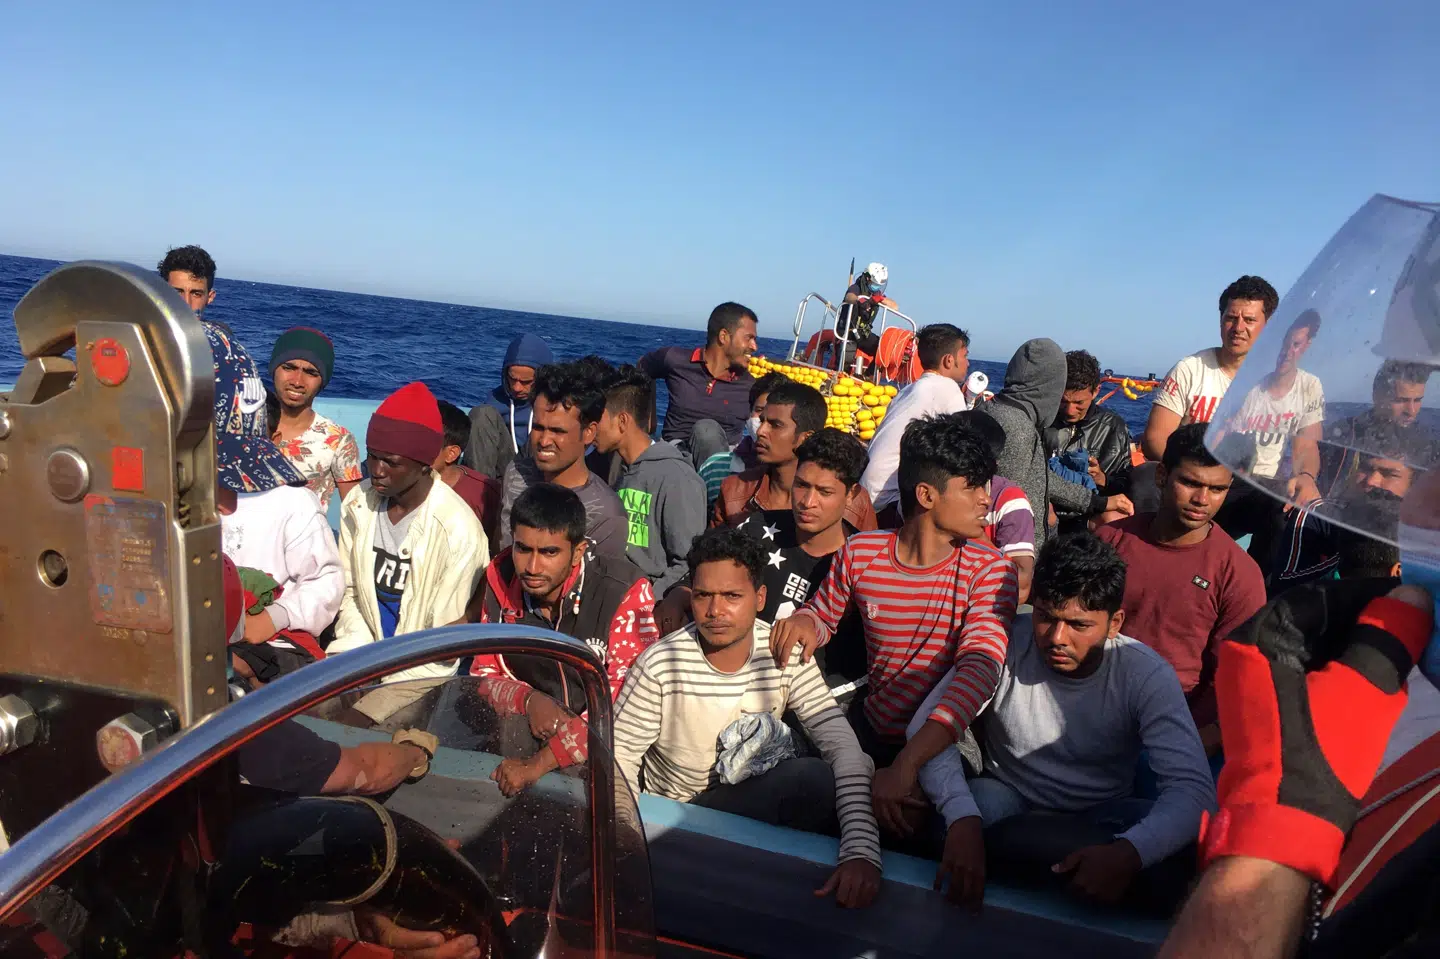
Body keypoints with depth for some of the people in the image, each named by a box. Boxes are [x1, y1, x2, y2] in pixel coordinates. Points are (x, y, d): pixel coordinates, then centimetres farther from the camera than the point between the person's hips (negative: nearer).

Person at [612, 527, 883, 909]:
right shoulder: (660, 665, -21)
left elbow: (843, 746, -24)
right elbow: (617, 760, -12)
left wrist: (861, 849, -38)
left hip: (756, 790, 2)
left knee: (818, 778, -29)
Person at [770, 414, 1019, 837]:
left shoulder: (989, 570, -13)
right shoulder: (860, 553, -5)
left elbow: (980, 670, -27)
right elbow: (824, 614, 15)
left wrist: (906, 765, -40)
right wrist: (805, 622, -13)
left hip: (945, 742, -3)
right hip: (871, 728, 3)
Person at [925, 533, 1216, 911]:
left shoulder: (1146, 675, -19)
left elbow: (1194, 788, -27)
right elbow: (929, 724, -25)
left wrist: (1128, 852, -48)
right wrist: (964, 820, -42)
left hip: (1098, 815, 1)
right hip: (1007, 795, -1)